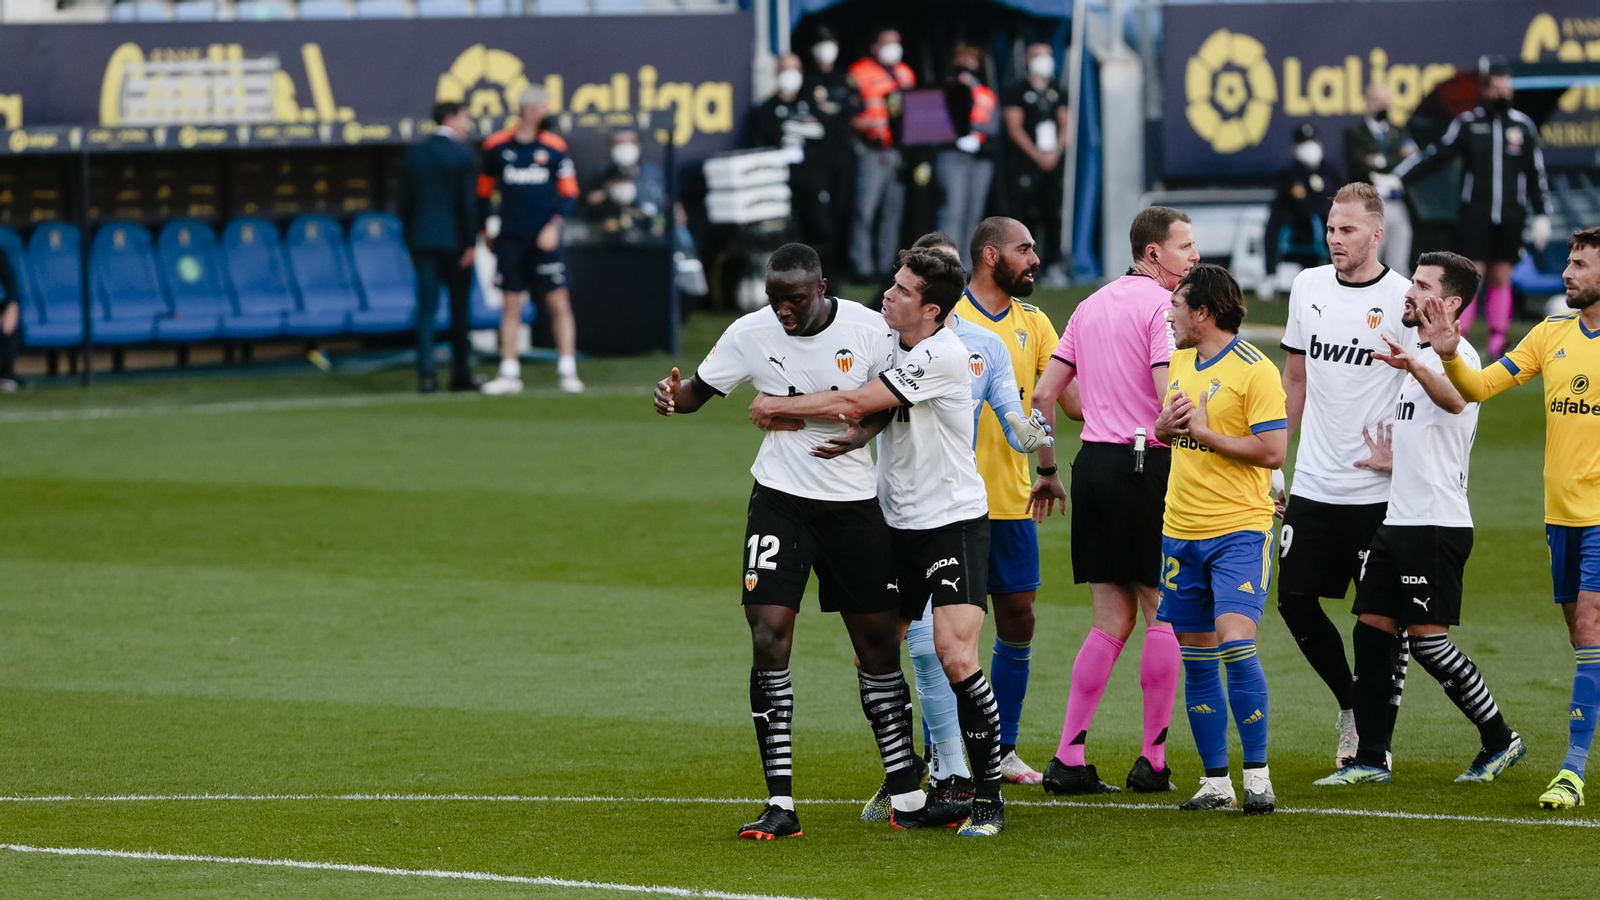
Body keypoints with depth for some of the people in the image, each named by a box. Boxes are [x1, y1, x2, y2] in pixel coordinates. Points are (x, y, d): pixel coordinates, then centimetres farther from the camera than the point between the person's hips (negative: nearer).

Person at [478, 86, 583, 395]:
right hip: (510, 239, 1)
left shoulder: (555, 146, 0)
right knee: (511, 306, 3)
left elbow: (569, 193, 2)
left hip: (544, 239, -1)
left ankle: (567, 371, -1)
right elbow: (484, 190, 12)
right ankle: (509, 374, 9)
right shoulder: (497, 146, 2)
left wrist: (554, 225, -11)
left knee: (559, 302, -6)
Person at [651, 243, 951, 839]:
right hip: (780, 502, 0)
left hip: (855, 500, 0)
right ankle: (780, 804, -10)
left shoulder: (867, 329, -8)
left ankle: (907, 796, 18)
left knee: (878, 641, 6)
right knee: (769, 637, -13)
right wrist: (671, 396, -20)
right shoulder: (750, 334, -6)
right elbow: (698, 391, 4)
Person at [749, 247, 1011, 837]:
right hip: (898, 523, 8)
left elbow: (856, 403, -21)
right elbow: (857, 410, 4)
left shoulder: (943, 355, -19)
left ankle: (989, 794, -9)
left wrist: (776, 407, -11)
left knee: (956, 658, -19)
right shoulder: (889, 342, 7)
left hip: (954, 522, -8)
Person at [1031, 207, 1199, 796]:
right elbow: (1171, 400, -20)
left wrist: (1047, 471, 22)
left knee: (1112, 620, 10)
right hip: (1145, 464, -7)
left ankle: (1068, 760, 4)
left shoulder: (1091, 306, 15)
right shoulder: (1161, 306, -9)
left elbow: (1043, 394, 16)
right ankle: (1152, 762, 3)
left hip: (1092, 462, 7)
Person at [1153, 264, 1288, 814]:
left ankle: (1258, 776, -9)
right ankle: (1215, 781, 13)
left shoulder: (1255, 370, -11)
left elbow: (1272, 451, -16)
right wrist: (1164, 426, 1)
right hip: (1181, 531, 7)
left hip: (1239, 530, -7)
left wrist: (1205, 434, -14)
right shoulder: (1181, 362, 13)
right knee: (1197, 660, 7)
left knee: (1236, 644, -18)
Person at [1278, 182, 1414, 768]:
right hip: (1313, 483, 5)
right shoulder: (1308, 287, 7)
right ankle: (1349, 706, 25)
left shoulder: (1404, 299, -9)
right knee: (1295, 600, 5)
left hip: (1377, 491, -5)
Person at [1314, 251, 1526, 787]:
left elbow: (1455, 400, -38)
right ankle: (1370, 760, 10)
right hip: (1400, 520, 10)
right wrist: (1395, 464, 24)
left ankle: (1500, 741, 2)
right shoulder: (1421, 357, 20)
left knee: (1427, 638, -10)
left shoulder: (1454, 354, -12)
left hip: (1437, 524, -10)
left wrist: (1416, 367, -57)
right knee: (1371, 632, 6)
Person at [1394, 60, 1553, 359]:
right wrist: (1396, 177, -6)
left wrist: (1542, 215, 8)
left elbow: (1536, 174, 11)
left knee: (1501, 278, 4)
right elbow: (1434, 155, 1)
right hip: (1475, 215, -2)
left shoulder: (1524, 125, 6)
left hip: (1510, 218, 2)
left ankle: (1498, 342, 9)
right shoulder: (1468, 123, 0)